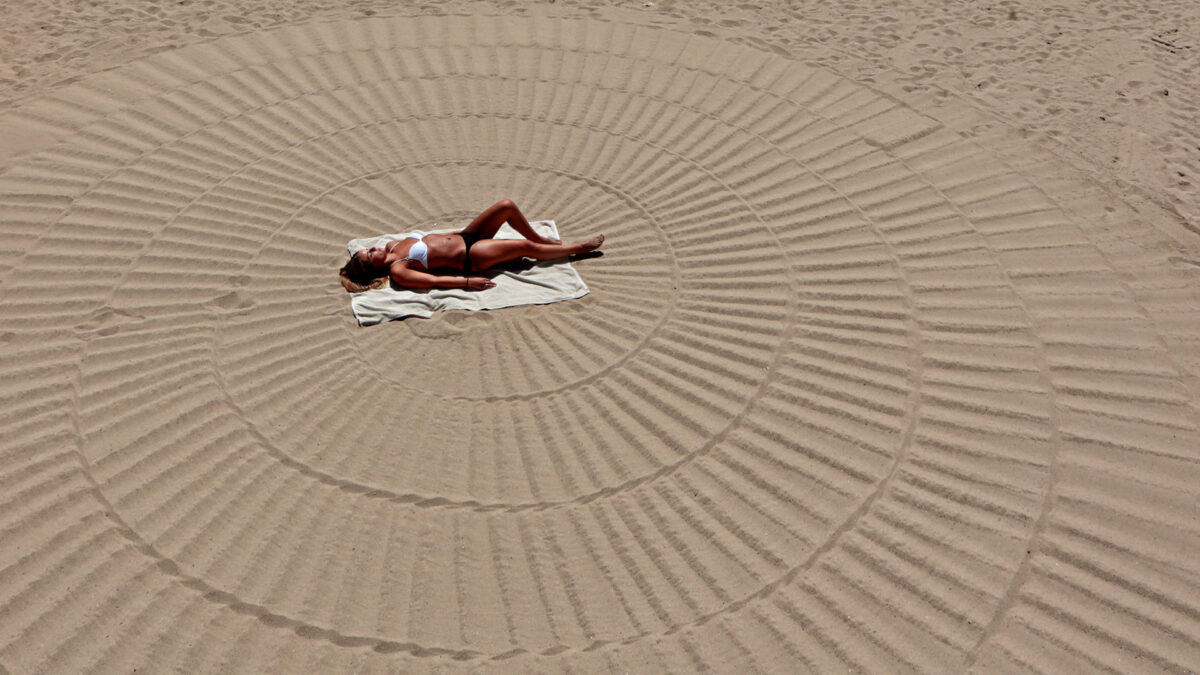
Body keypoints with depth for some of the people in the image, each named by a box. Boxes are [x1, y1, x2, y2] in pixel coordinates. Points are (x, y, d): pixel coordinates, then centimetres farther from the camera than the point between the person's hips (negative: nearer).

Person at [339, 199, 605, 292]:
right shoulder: (397, 271, -18)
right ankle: (580, 247, 7)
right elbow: (435, 280, -23)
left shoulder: (394, 245, 6)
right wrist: (467, 282, -27)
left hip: (463, 236, 8)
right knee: (525, 248, -12)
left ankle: (539, 238, 18)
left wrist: (456, 233, 22)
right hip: (468, 257, -8)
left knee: (507, 205, -6)